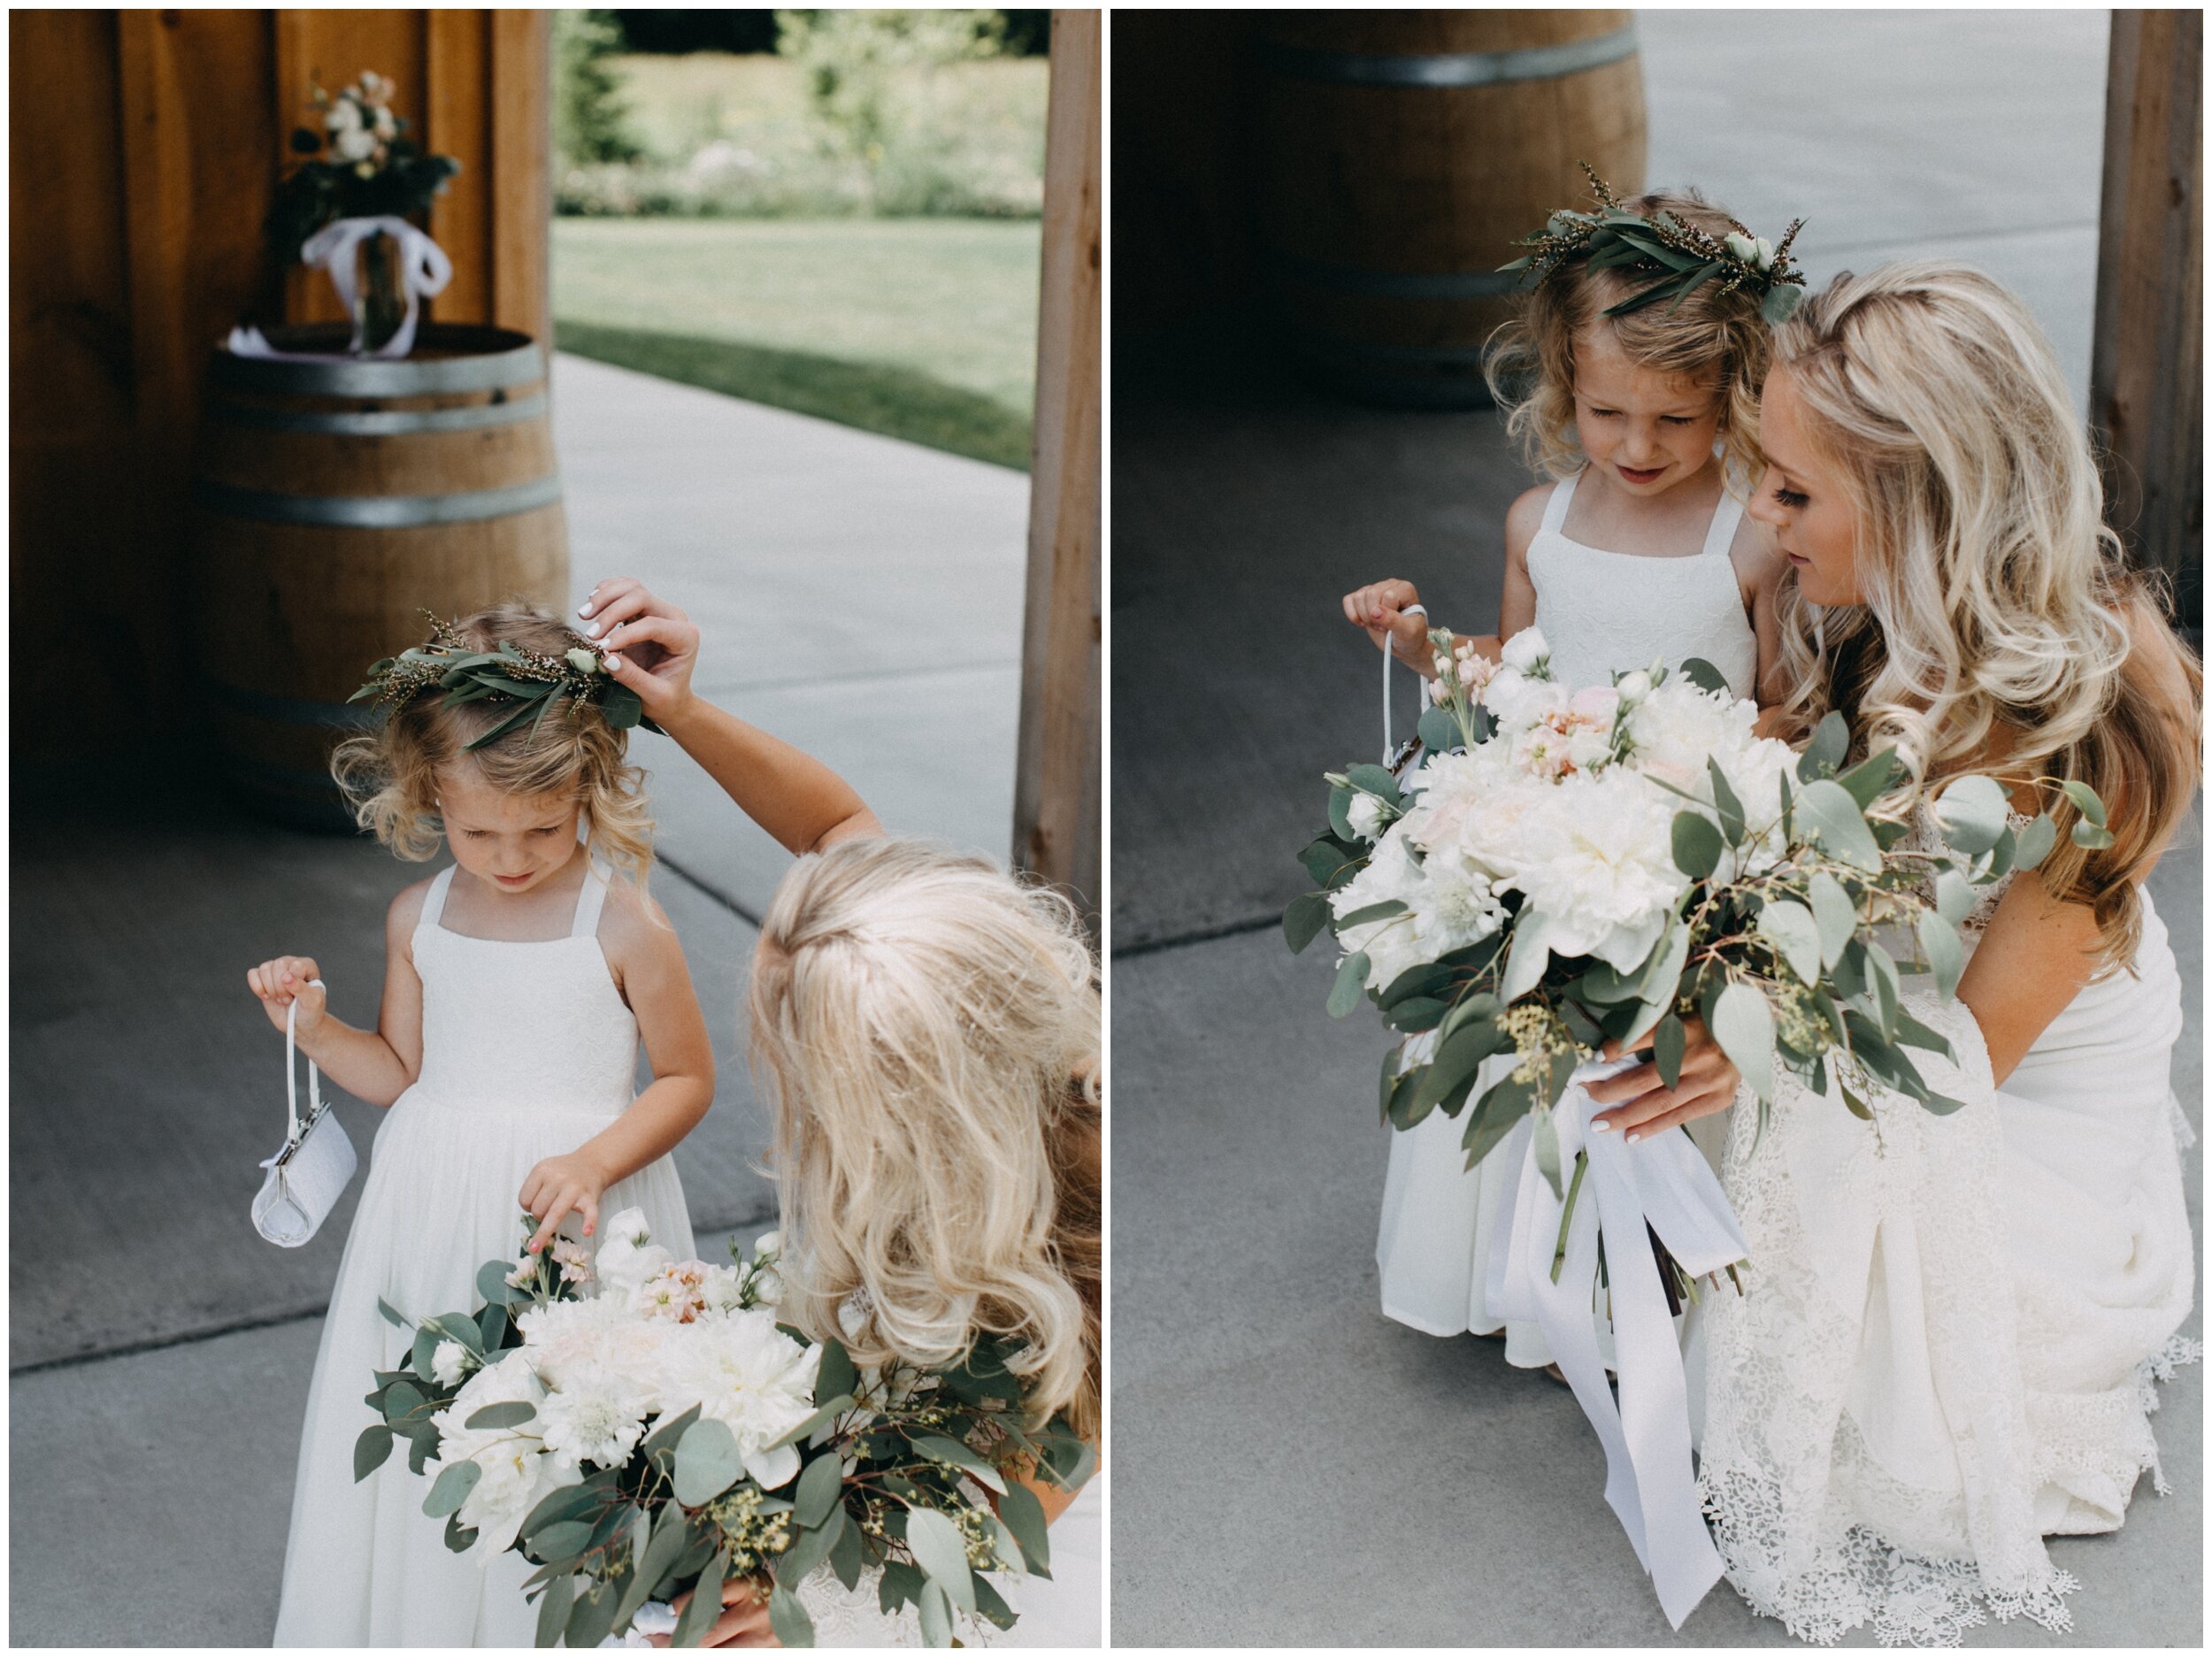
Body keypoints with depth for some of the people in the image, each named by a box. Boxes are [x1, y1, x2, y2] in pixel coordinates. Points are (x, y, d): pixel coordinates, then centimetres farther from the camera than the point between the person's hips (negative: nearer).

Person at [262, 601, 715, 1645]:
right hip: (437, 1212, 4)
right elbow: (403, 1075, 11)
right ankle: (430, 1624, 32)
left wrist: (594, 1163, -19)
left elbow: (688, 1078, -5)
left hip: (571, 1214, -4)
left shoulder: (623, 926, -13)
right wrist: (313, 1027, -5)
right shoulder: (418, 919, 1)